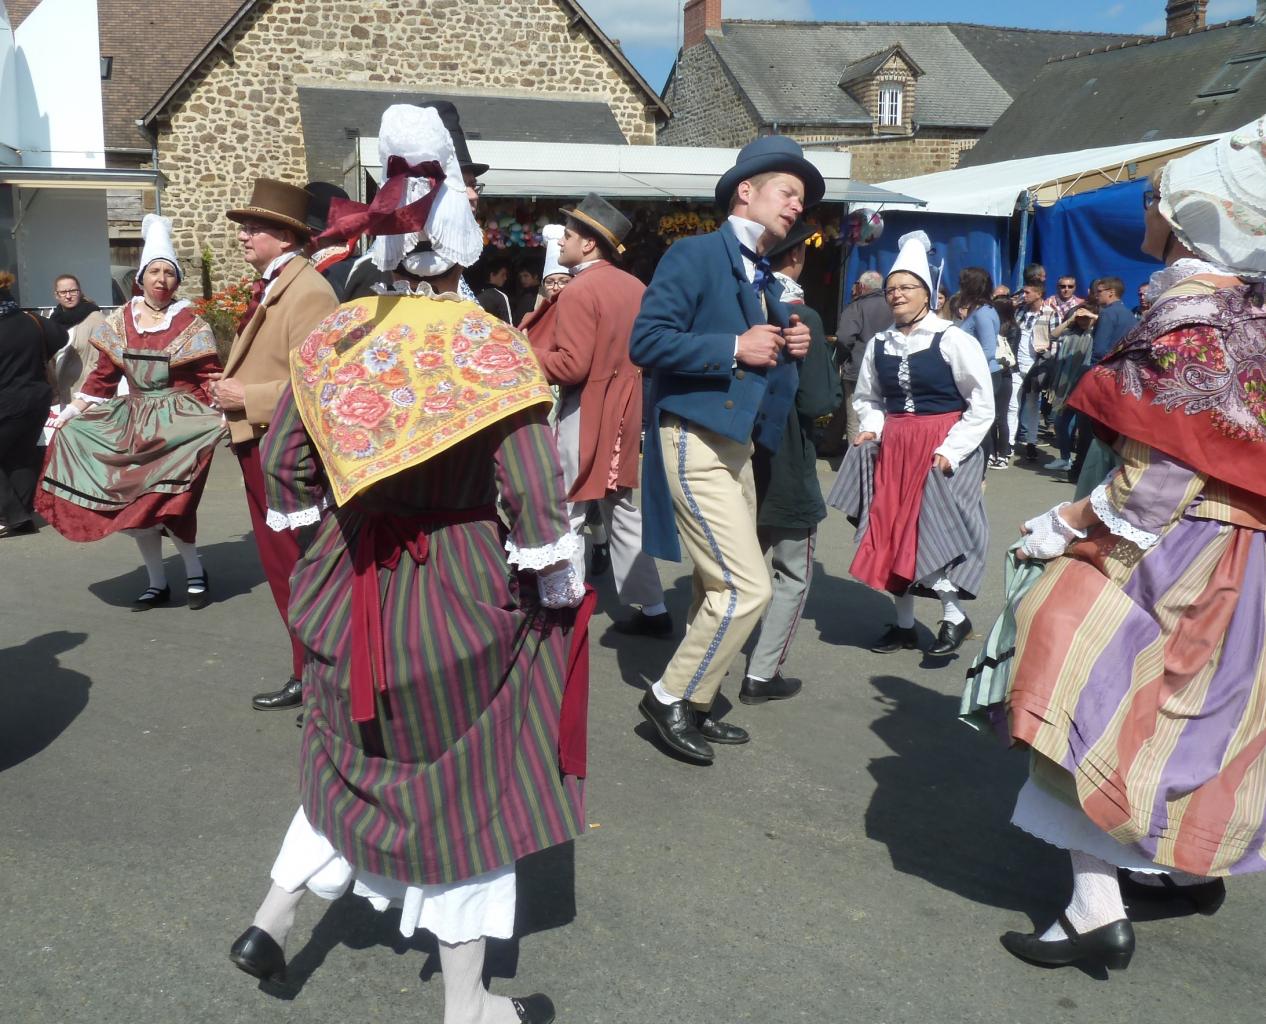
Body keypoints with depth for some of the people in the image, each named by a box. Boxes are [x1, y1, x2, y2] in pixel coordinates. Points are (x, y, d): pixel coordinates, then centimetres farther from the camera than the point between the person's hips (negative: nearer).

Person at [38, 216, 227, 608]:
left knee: (163, 501, -13)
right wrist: (70, 412, 4)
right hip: (133, 422, 4)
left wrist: (225, 416, -21)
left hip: (179, 422, -4)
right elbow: (103, 376, 9)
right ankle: (157, 582, 16)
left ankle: (195, 571, 8)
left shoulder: (191, 326, -3)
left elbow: (210, 381, -6)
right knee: (132, 503, 3)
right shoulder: (119, 323, 6)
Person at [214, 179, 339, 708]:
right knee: (281, 567, 16)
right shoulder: (268, 287, 14)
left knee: (300, 570, -1)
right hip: (258, 448, 10)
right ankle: (307, 674, 27)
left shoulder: (308, 292, -16)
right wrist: (230, 387, 7)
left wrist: (246, 398, -18)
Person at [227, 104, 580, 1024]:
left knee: (358, 755, 27)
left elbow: (283, 465, 4)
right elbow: (535, 497, -17)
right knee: (467, 781, 10)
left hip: (354, 587, 4)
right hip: (461, 589, -4)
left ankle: (276, 914, 28)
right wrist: (557, 593, -2)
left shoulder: (331, 340, -2)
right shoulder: (494, 349, -15)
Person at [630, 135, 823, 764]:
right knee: (747, 588, -12)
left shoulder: (763, 279, 18)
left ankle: (695, 707, 25)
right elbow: (646, 341, -18)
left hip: (735, 445, 9)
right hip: (694, 442, -9)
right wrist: (735, 348, -19)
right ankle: (669, 697, 4)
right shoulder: (696, 255, -8)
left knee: (718, 588, 13)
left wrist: (788, 348, 4)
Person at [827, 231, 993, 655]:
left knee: (929, 530, -11)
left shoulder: (953, 341, -10)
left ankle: (955, 616, 8)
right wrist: (871, 428, 1)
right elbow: (866, 397, 21)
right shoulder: (879, 344, 6)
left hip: (941, 449, -6)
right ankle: (904, 624, 21)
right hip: (893, 448, 6)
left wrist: (951, 450, -15)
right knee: (890, 534, 7)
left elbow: (982, 405, -9)